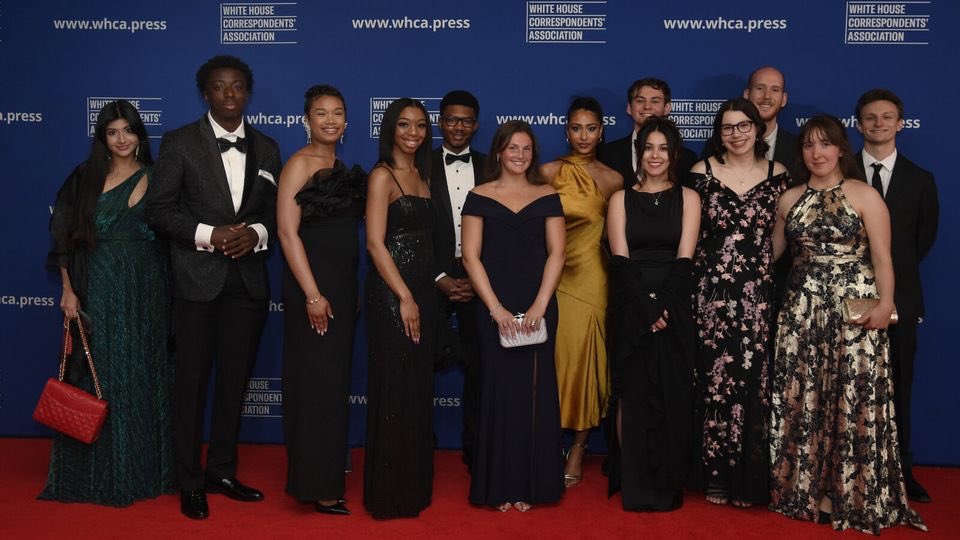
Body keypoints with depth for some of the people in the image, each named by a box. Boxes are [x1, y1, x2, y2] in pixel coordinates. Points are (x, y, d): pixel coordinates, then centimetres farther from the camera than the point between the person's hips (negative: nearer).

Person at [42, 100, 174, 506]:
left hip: (144, 288, 1)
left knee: (141, 375, 7)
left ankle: (142, 469, 18)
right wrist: (68, 290, -4)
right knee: (99, 375, 3)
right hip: (98, 288, 0)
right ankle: (98, 472, 14)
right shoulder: (85, 178, 4)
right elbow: (66, 238, 1)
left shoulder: (153, 179, 6)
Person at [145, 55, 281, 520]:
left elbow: (275, 211, 11)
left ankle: (222, 471, 25)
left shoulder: (266, 148, 10)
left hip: (248, 280, 4)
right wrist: (208, 234, -17)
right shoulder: (180, 142, -1)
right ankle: (190, 482, 16)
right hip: (197, 278, -3)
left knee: (235, 381, 10)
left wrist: (256, 233, -10)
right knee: (192, 381, 4)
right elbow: (158, 207, -5)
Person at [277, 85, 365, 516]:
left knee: (335, 380, 14)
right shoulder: (299, 164, -8)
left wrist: (352, 290, 13)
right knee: (317, 383, -3)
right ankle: (317, 485, 7)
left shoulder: (343, 168, 14)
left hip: (343, 285, 8)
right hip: (312, 286, -8)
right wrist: (312, 295, -20)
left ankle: (327, 470, 27)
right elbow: (287, 232, -15)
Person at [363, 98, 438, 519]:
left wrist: (432, 289, 8)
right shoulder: (382, 175, -7)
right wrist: (405, 298, -17)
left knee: (419, 390, 12)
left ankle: (415, 485, 24)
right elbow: (375, 243, -14)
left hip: (422, 292, 7)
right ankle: (390, 493, 11)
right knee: (395, 392, -2)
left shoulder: (422, 174, 15)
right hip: (391, 294, -7)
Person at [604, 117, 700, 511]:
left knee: (671, 394, 2)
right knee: (631, 393, 0)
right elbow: (621, 260, -3)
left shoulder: (687, 198, 8)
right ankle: (633, 484, 10)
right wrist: (646, 308, -14)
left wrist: (663, 306, -14)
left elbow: (684, 259, -2)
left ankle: (667, 485, 13)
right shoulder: (621, 199, 8)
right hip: (630, 310, 0)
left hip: (675, 310, 0)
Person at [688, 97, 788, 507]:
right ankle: (717, 474, 13)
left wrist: (763, 264, 6)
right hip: (713, 291, -1)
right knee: (716, 379, 0)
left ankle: (750, 477, 14)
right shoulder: (702, 172, 2)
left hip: (760, 293, 1)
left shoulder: (777, 175, 6)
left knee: (755, 380, 1)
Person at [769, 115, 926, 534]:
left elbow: (882, 256, -7)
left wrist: (885, 302, -20)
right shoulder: (789, 200, 11)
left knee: (851, 402, -1)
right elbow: (772, 251, 15)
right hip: (802, 310, 4)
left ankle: (848, 495, 11)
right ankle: (807, 490, 17)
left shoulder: (865, 195, 0)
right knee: (801, 401, 5)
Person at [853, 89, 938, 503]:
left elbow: (925, 237, 13)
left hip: (899, 295, 2)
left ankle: (899, 471, 15)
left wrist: (894, 270, 7)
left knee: (897, 387, 6)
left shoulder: (920, 180, 9)